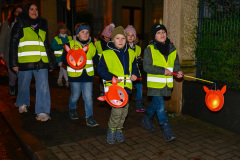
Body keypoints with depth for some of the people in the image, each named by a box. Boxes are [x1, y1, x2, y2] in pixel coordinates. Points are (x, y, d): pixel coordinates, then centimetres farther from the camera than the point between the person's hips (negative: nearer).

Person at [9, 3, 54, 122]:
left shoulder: (42, 25, 18)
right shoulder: (20, 25, 6)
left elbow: (47, 46, 22)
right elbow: (13, 44, 3)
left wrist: (51, 63, 19)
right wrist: (14, 63, -6)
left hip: (41, 63, 2)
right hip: (24, 62, -2)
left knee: (43, 86, -8)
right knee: (24, 85, 11)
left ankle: (42, 112, -5)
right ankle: (22, 104, 38)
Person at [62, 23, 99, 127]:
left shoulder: (92, 46, 10)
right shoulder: (71, 44, -1)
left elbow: (97, 60, 13)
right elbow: (64, 59, -3)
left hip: (88, 75, 2)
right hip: (75, 75, -2)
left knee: (88, 96, -3)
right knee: (75, 96, 12)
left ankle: (89, 117, 4)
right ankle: (72, 109, 41)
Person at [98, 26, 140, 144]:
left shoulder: (130, 53, 11)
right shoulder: (107, 54, -4)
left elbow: (134, 67, 22)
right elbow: (101, 69, -5)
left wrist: (135, 74, 2)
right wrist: (112, 77, -17)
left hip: (126, 86, 5)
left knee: (124, 110, 10)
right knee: (117, 109, -15)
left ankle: (118, 130, 29)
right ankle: (111, 130, 8)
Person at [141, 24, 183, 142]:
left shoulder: (172, 48, 9)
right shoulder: (149, 49, -7)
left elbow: (176, 63, 15)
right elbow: (146, 67, -13)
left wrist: (178, 71, -8)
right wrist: (163, 71, -21)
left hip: (167, 83, 5)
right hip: (155, 83, -5)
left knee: (156, 103, 19)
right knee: (160, 106, -8)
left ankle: (146, 120, 43)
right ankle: (167, 131, -1)